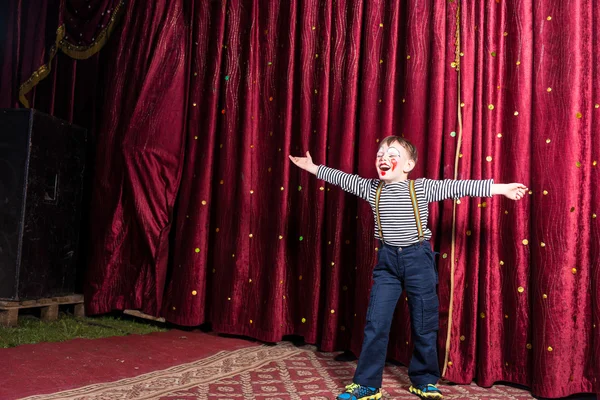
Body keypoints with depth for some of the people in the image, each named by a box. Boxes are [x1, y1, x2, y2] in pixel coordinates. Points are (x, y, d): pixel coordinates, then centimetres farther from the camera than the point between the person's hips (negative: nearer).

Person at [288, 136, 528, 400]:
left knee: (424, 324, 9)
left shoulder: (423, 188, -8)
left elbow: (457, 187, -11)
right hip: (387, 260, 2)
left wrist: (501, 188, -13)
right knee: (376, 322, 2)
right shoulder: (371, 188, 2)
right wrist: (312, 167, 17)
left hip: (418, 259, -2)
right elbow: (343, 178, 11)